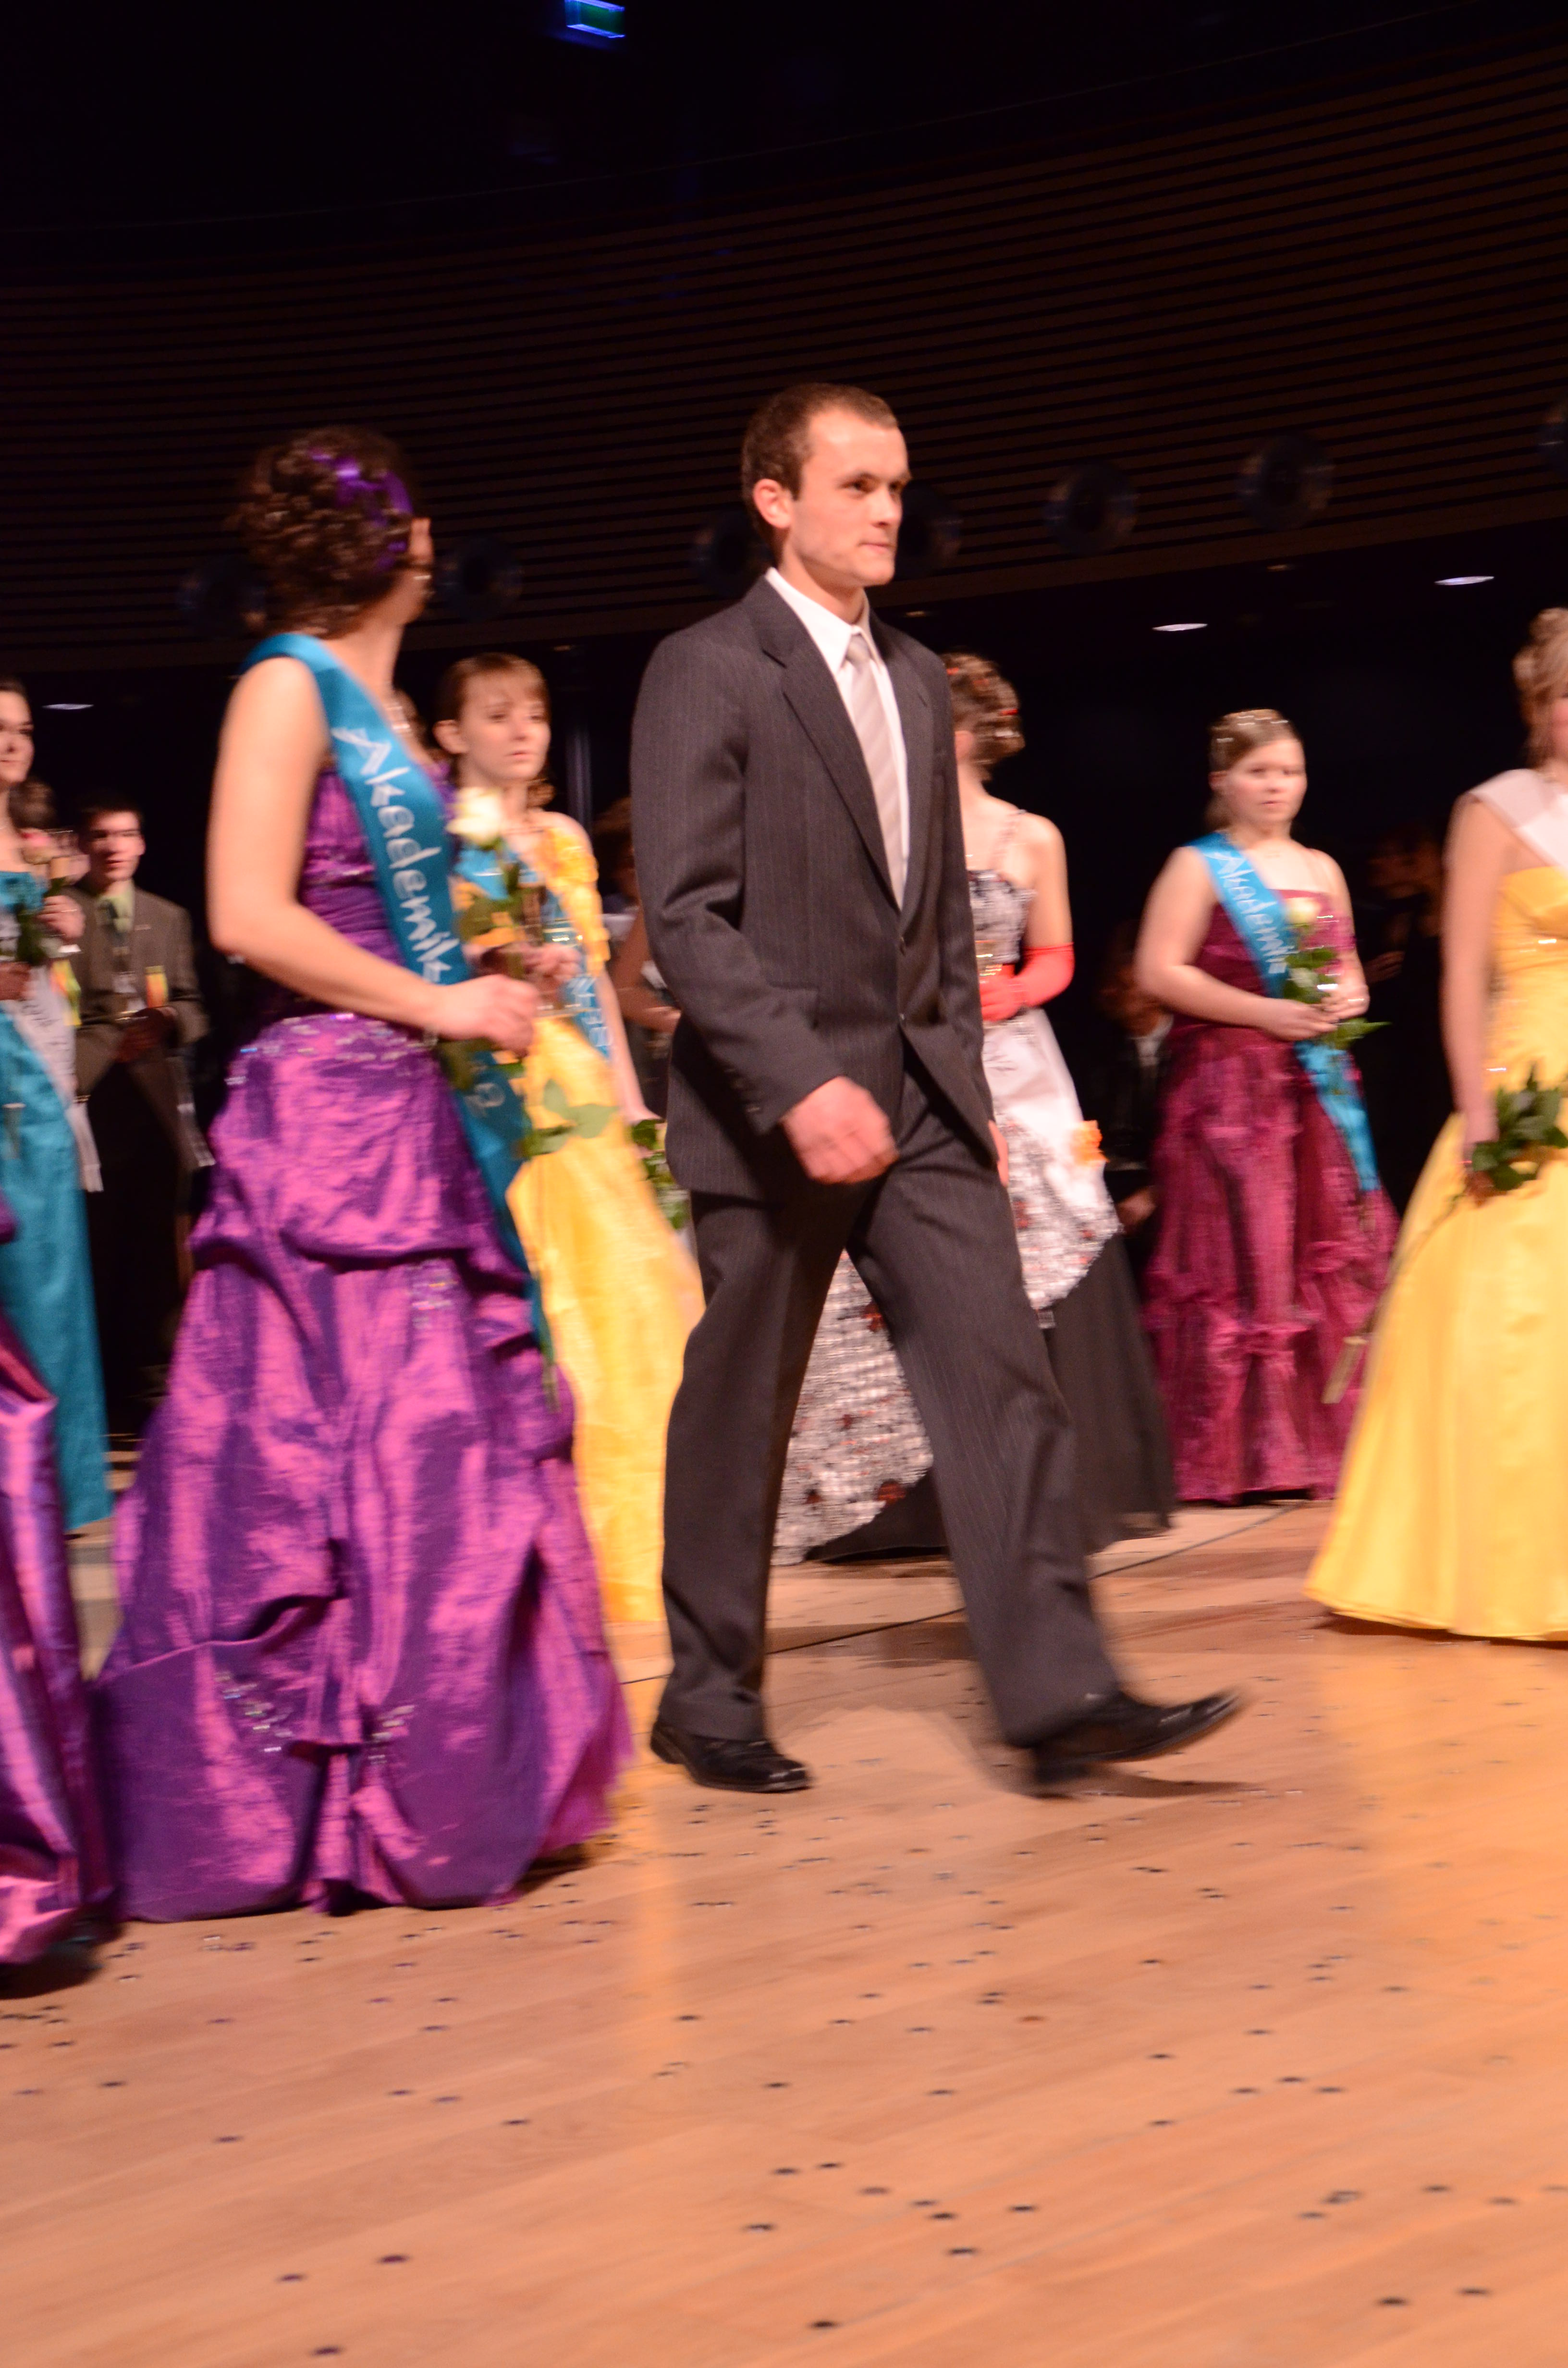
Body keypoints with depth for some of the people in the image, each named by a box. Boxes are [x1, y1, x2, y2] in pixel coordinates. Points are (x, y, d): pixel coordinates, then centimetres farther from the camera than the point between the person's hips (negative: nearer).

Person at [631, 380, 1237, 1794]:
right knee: (739, 1414, 5)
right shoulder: (705, 672, -6)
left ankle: (1062, 1693, -8)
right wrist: (803, 1081, -24)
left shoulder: (919, 680, 16)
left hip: (922, 1097, 6)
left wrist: (967, 1079, 14)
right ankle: (710, 1699, 20)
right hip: (776, 1108, -6)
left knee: (1002, 1378, -6)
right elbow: (687, 916, -15)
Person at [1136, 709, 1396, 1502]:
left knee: (1331, 1257, 2)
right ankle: (1232, 1457, -2)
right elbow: (1159, 971, -9)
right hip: (1230, 1086, -6)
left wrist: (1349, 998, -1)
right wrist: (1266, 1013, -16)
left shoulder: (1322, 870, 17)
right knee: (1239, 1259, -7)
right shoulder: (1198, 867, 0)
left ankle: (1321, 1441, 10)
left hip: (1319, 1087, 6)